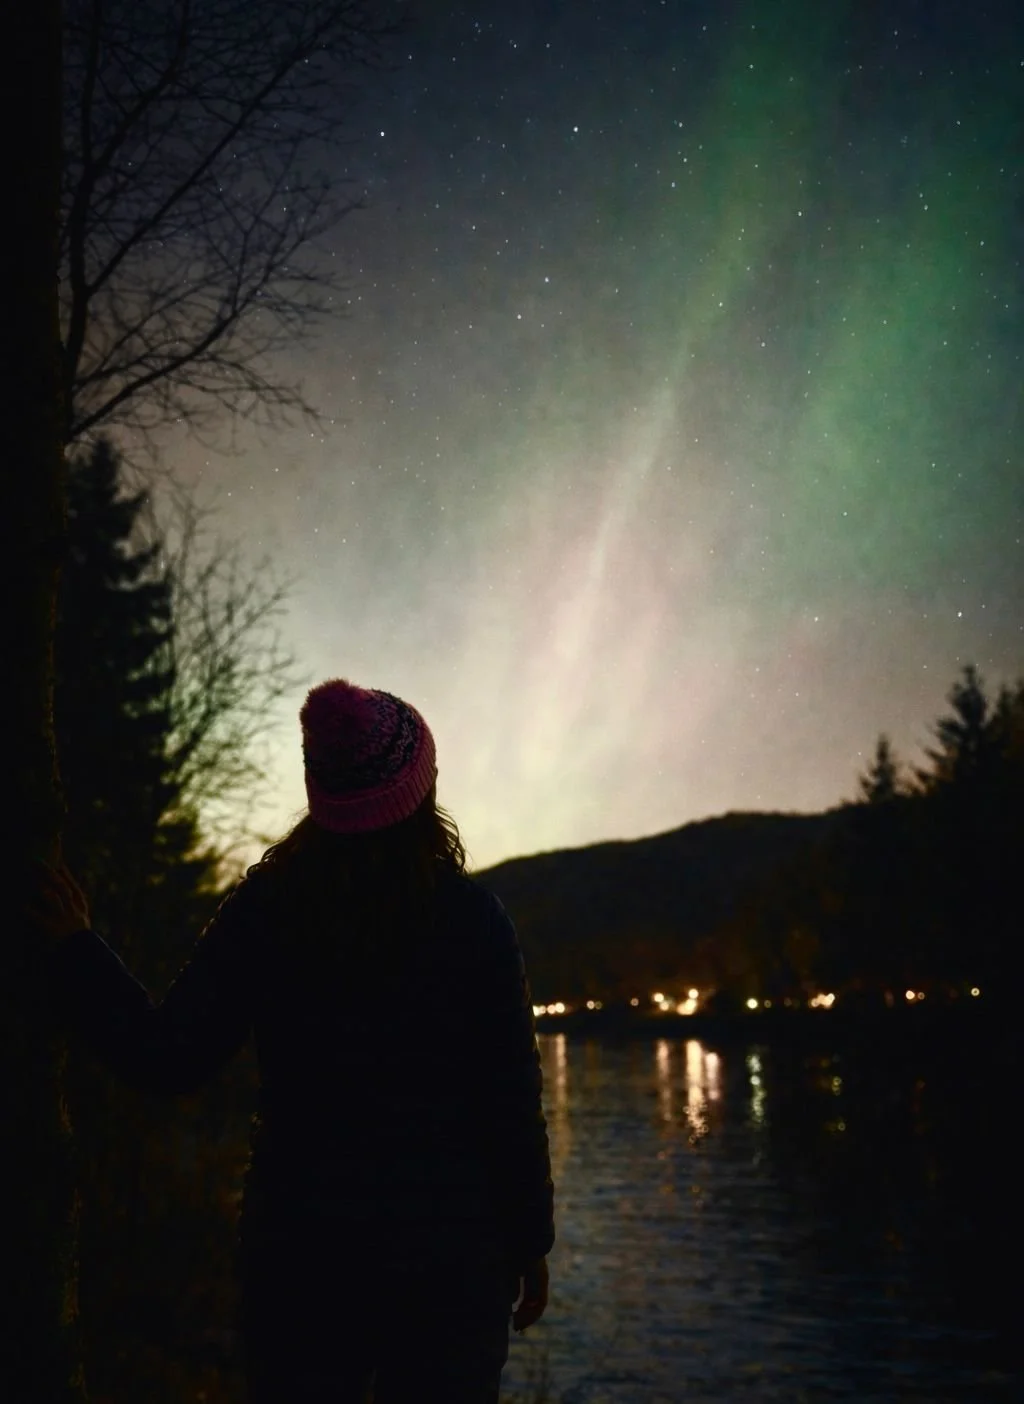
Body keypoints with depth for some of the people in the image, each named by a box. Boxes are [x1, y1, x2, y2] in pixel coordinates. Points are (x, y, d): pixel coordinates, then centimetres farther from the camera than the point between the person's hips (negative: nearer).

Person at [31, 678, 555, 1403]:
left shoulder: (264, 909, -4)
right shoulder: (472, 917, -8)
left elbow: (168, 1059, -6)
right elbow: (513, 1100, -6)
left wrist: (76, 948, 8)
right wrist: (532, 1243, 5)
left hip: (301, 1249, 2)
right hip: (448, 1249, -1)